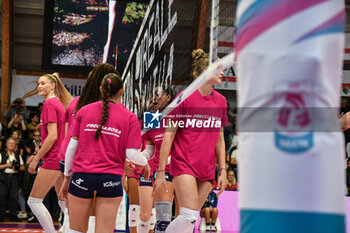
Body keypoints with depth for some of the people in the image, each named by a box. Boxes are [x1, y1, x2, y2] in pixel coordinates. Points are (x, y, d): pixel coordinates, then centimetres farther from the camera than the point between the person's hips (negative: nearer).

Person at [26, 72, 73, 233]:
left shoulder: (50, 103, -11)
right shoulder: (59, 103, 16)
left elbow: (52, 136, -18)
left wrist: (36, 159, -13)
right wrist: (37, 155, 21)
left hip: (54, 159, -9)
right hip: (63, 159, 9)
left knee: (34, 201, -2)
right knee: (64, 202, 15)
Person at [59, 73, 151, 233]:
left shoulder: (84, 111, 6)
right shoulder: (130, 117, 1)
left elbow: (72, 146, 5)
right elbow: (132, 154, -5)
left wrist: (67, 176, 14)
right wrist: (145, 164, 16)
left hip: (82, 176, 1)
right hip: (111, 178, -1)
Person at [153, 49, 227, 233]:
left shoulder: (220, 101, 9)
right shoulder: (185, 98, -8)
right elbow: (168, 136, -7)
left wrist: (223, 170, 10)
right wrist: (161, 171, -9)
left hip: (207, 169, 5)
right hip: (183, 164, -5)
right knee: (190, 216, -17)